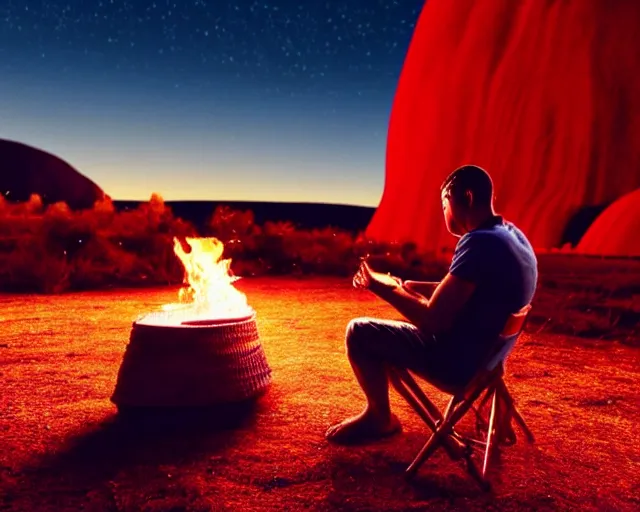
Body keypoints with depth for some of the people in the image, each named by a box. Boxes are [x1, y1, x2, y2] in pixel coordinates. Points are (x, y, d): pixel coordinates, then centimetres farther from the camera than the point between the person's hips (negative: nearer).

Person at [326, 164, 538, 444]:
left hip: (458, 360, -9)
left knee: (359, 332, -2)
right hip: (483, 352, 10)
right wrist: (406, 286, 10)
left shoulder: (479, 243, -26)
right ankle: (378, 410, 37)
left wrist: (384, 289, -12)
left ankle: (380, 418, 18)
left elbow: (433, 320, -26)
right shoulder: (513, 235, 4)